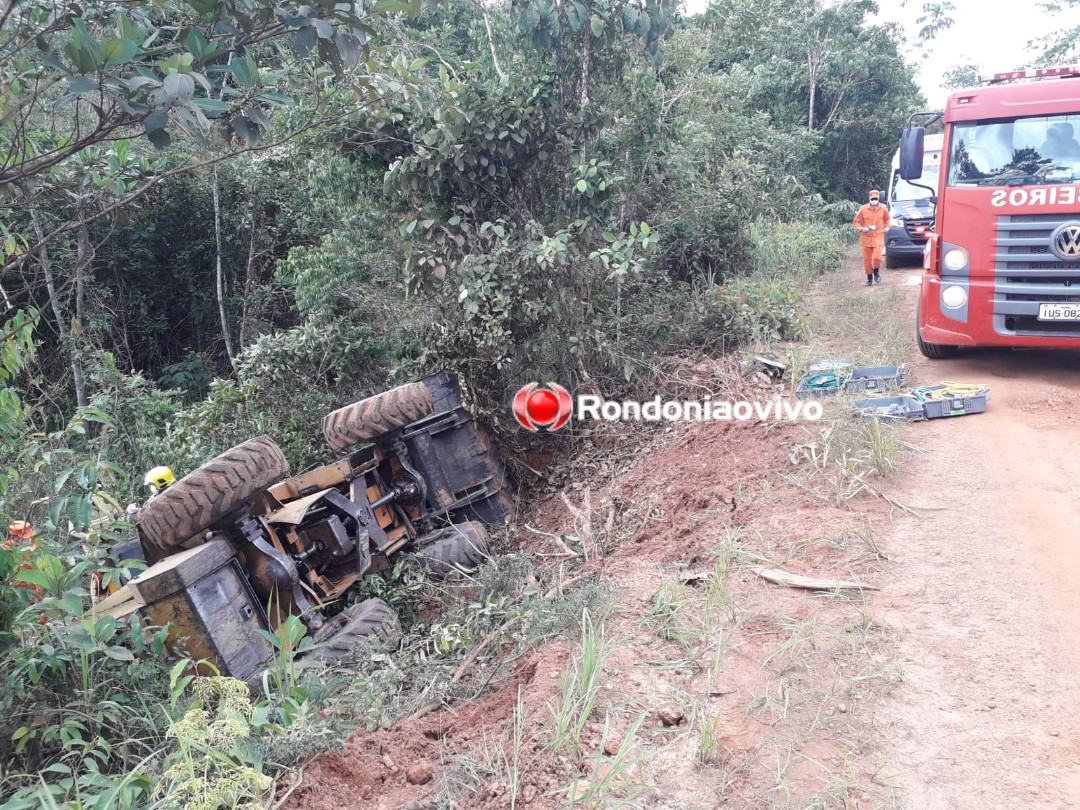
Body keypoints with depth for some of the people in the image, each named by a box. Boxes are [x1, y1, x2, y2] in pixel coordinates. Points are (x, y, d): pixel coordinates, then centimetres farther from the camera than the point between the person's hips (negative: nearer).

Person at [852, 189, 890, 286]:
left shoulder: (883, 208, 2)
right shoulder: (863, 209, -5)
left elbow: (887, 219, 21)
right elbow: (856, 221, 2)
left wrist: (886, 227, 6)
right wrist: (861, 228, -14)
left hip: (878, 237, 0)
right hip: (866, 238, 0)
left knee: (877, 257, -16)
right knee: (867, 259, 4)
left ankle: (877, 272, 15)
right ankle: (869, 278, 22)